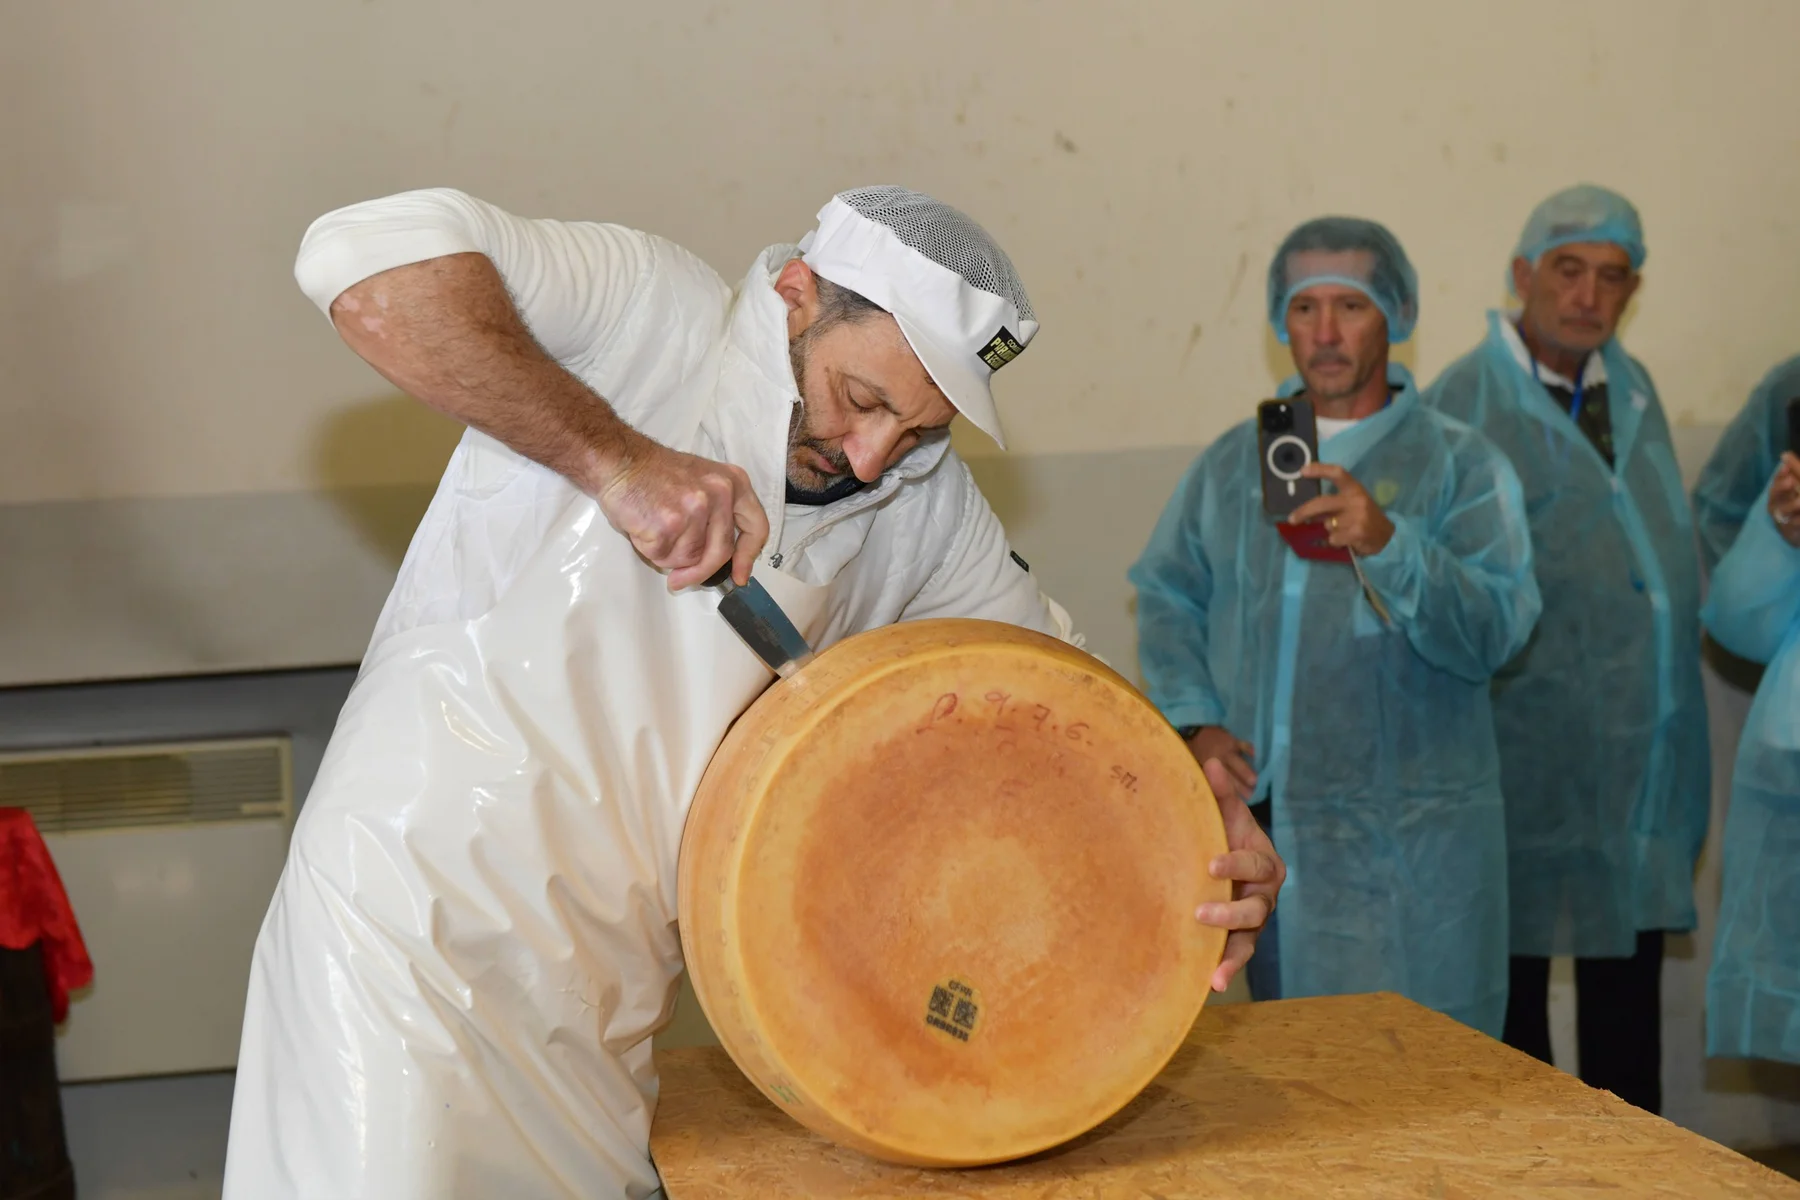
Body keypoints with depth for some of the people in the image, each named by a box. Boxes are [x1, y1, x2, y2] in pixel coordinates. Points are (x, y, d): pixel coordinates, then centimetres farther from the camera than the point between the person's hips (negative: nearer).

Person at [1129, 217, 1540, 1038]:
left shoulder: (1459, 462, 2)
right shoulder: (1234, 462, 14)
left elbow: (1492, 631, -10)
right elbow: (1166, 594, 16)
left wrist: (1388, 544, -26)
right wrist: (1194, 721, 1)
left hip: (1409, 842, -3)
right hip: (1262, 824, 3)